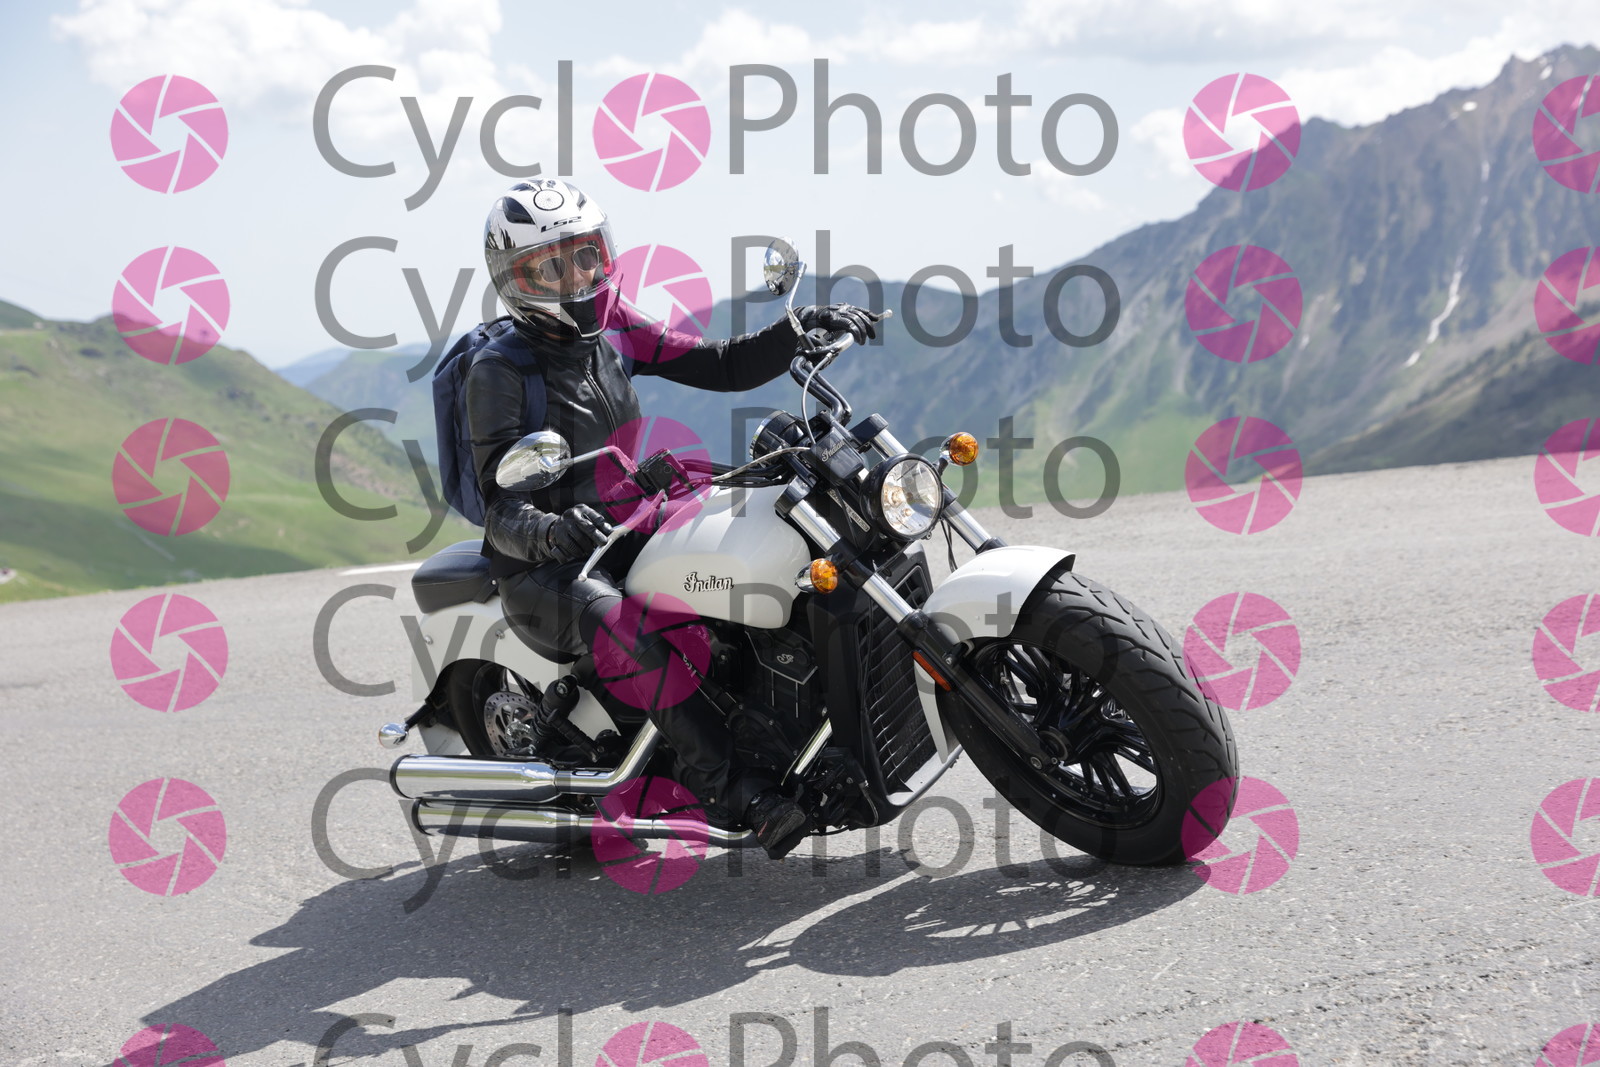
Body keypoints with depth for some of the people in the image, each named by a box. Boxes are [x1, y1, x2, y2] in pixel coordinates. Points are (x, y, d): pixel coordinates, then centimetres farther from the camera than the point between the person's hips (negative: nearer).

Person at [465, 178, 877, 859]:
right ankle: (742, 798, -42)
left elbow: (723, 368, 5)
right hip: (544, 571, -7)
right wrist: (551, 532, -39)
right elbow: (502, 506, -16)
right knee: (631, 635, -37)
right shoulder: (497, 370, -9)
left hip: (628, 535, 7)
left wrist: (799, 329, -10)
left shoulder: (612, 333, 9)